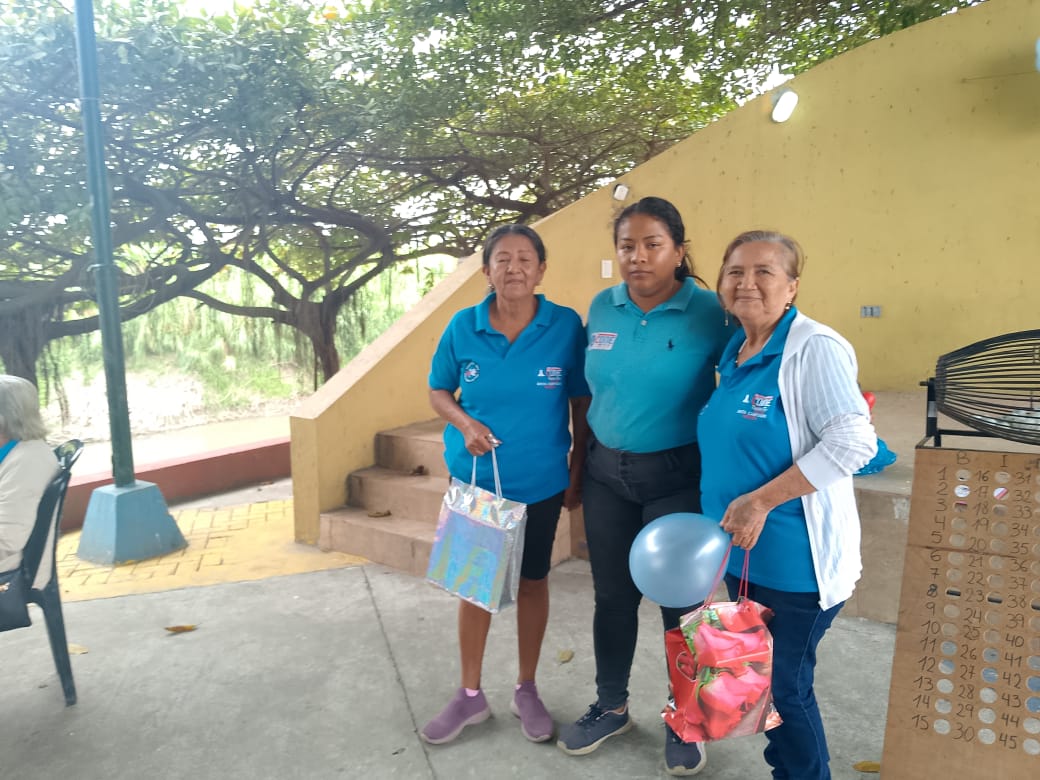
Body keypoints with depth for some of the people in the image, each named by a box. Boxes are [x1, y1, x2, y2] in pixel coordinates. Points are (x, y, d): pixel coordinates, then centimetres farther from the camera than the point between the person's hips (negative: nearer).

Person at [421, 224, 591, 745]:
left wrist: (577, 470, 0)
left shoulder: (566, 326, -11)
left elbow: (581, 402, -2)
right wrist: (465, 423, -16)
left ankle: (527, 690, 35)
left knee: (532, 581, 14)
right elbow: (438, 392, 3)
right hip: (475, 478, 1)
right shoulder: (463, 326, -8)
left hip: (541, 482, -1)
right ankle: (470, 695, 32)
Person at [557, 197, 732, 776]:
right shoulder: (602, 308, 2)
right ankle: (612, 706, 37)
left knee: (680, 601, 9)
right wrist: (583, 459, 11)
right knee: (612, 595, 15)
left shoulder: (709, 312, -12)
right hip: (607, 472, 4)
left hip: (676, 476, -4)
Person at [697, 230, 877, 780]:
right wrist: (728, 515, 12)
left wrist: (760, 501, -25)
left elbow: (853, 443, -25)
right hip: (742, 554, 8)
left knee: (785, 686, 7)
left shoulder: (815, 349, -16)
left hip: (794, 559, -8)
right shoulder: (734, 353, 9)